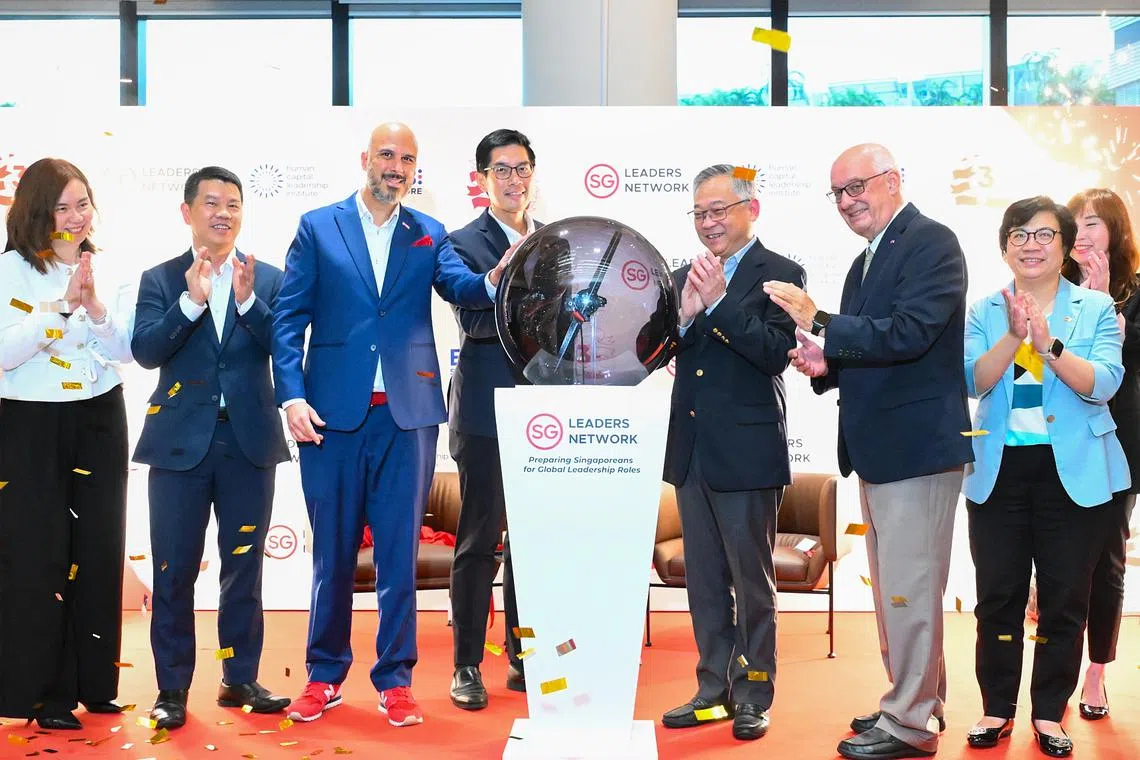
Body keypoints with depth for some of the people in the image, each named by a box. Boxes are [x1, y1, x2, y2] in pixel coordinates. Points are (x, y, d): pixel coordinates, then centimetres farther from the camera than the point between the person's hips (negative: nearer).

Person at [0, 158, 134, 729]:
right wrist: (62, 305, -23)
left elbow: (127, 349, 0)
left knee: (98, 549, 9)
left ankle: (92, 682, 22)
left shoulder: (106, 269, 5)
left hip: (100, 423, 4)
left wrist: (95, 306, -17)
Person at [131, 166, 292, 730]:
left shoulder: (269, 279, 6)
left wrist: (248, 301, -20)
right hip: (181, 441, -1)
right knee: (173, 569, 3)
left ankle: (240, 679, 21)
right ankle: (172, 688, 14)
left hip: (250, 440, 1)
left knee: (244, 565, 10)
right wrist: (192, 300, -20)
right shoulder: (160, 280, 5)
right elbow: (145, 350, -9)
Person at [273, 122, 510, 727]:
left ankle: (394, 679, 16)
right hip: (332, 411, -1)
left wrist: (492, 279, -31)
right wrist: (292, 396, -10)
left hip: (407, 414, 1)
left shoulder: (429, 235, 10)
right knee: (333, 552, 9)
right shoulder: (318, 228, 5)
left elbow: (460, 287, -7)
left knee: (399, 552, 5)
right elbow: (288, 319, 1)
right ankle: (325, 674, 23)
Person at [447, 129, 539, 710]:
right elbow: (473, 321, -16)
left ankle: (524, 658, 22)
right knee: (479, 541, 0)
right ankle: (467, 667, 10)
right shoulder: (464, 243, -3)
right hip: (487, 414, -5)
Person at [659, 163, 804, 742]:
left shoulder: (779, 274, -5)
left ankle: (753, 695, 16)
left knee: (752, 580, 4)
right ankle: (713, 689, 25)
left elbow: (778, 352, -18)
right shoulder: (685, 277, 13)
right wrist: (685, 314, -12)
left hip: (746, 452, -6)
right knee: (704, 582, 14)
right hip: (691, 450, 6)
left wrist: (718, 302, -21)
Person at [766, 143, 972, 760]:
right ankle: (919, 702, 32)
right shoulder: (865, 262, 16)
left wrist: (820, 324, -24)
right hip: (877, 450, 10)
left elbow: (908, 334, -24)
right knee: (895, 589, 18)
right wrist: (826, 366, 3)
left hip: (917, 447, -10)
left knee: (909, 591, -4)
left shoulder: (931, 242, -12)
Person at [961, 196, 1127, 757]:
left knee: (1065, 599, 6)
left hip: (1073, 473, -1)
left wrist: (1048, 343, -27)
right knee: (998, 596, 6)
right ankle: (997, 708, 19)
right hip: (1000, 471, 1)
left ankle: (1050, 713, 19)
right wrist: (1013, 336, -24)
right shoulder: (984, 312, 5)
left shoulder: (1095, 308, 0)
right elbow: (973, 381, -9)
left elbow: (1103, 384, -13)